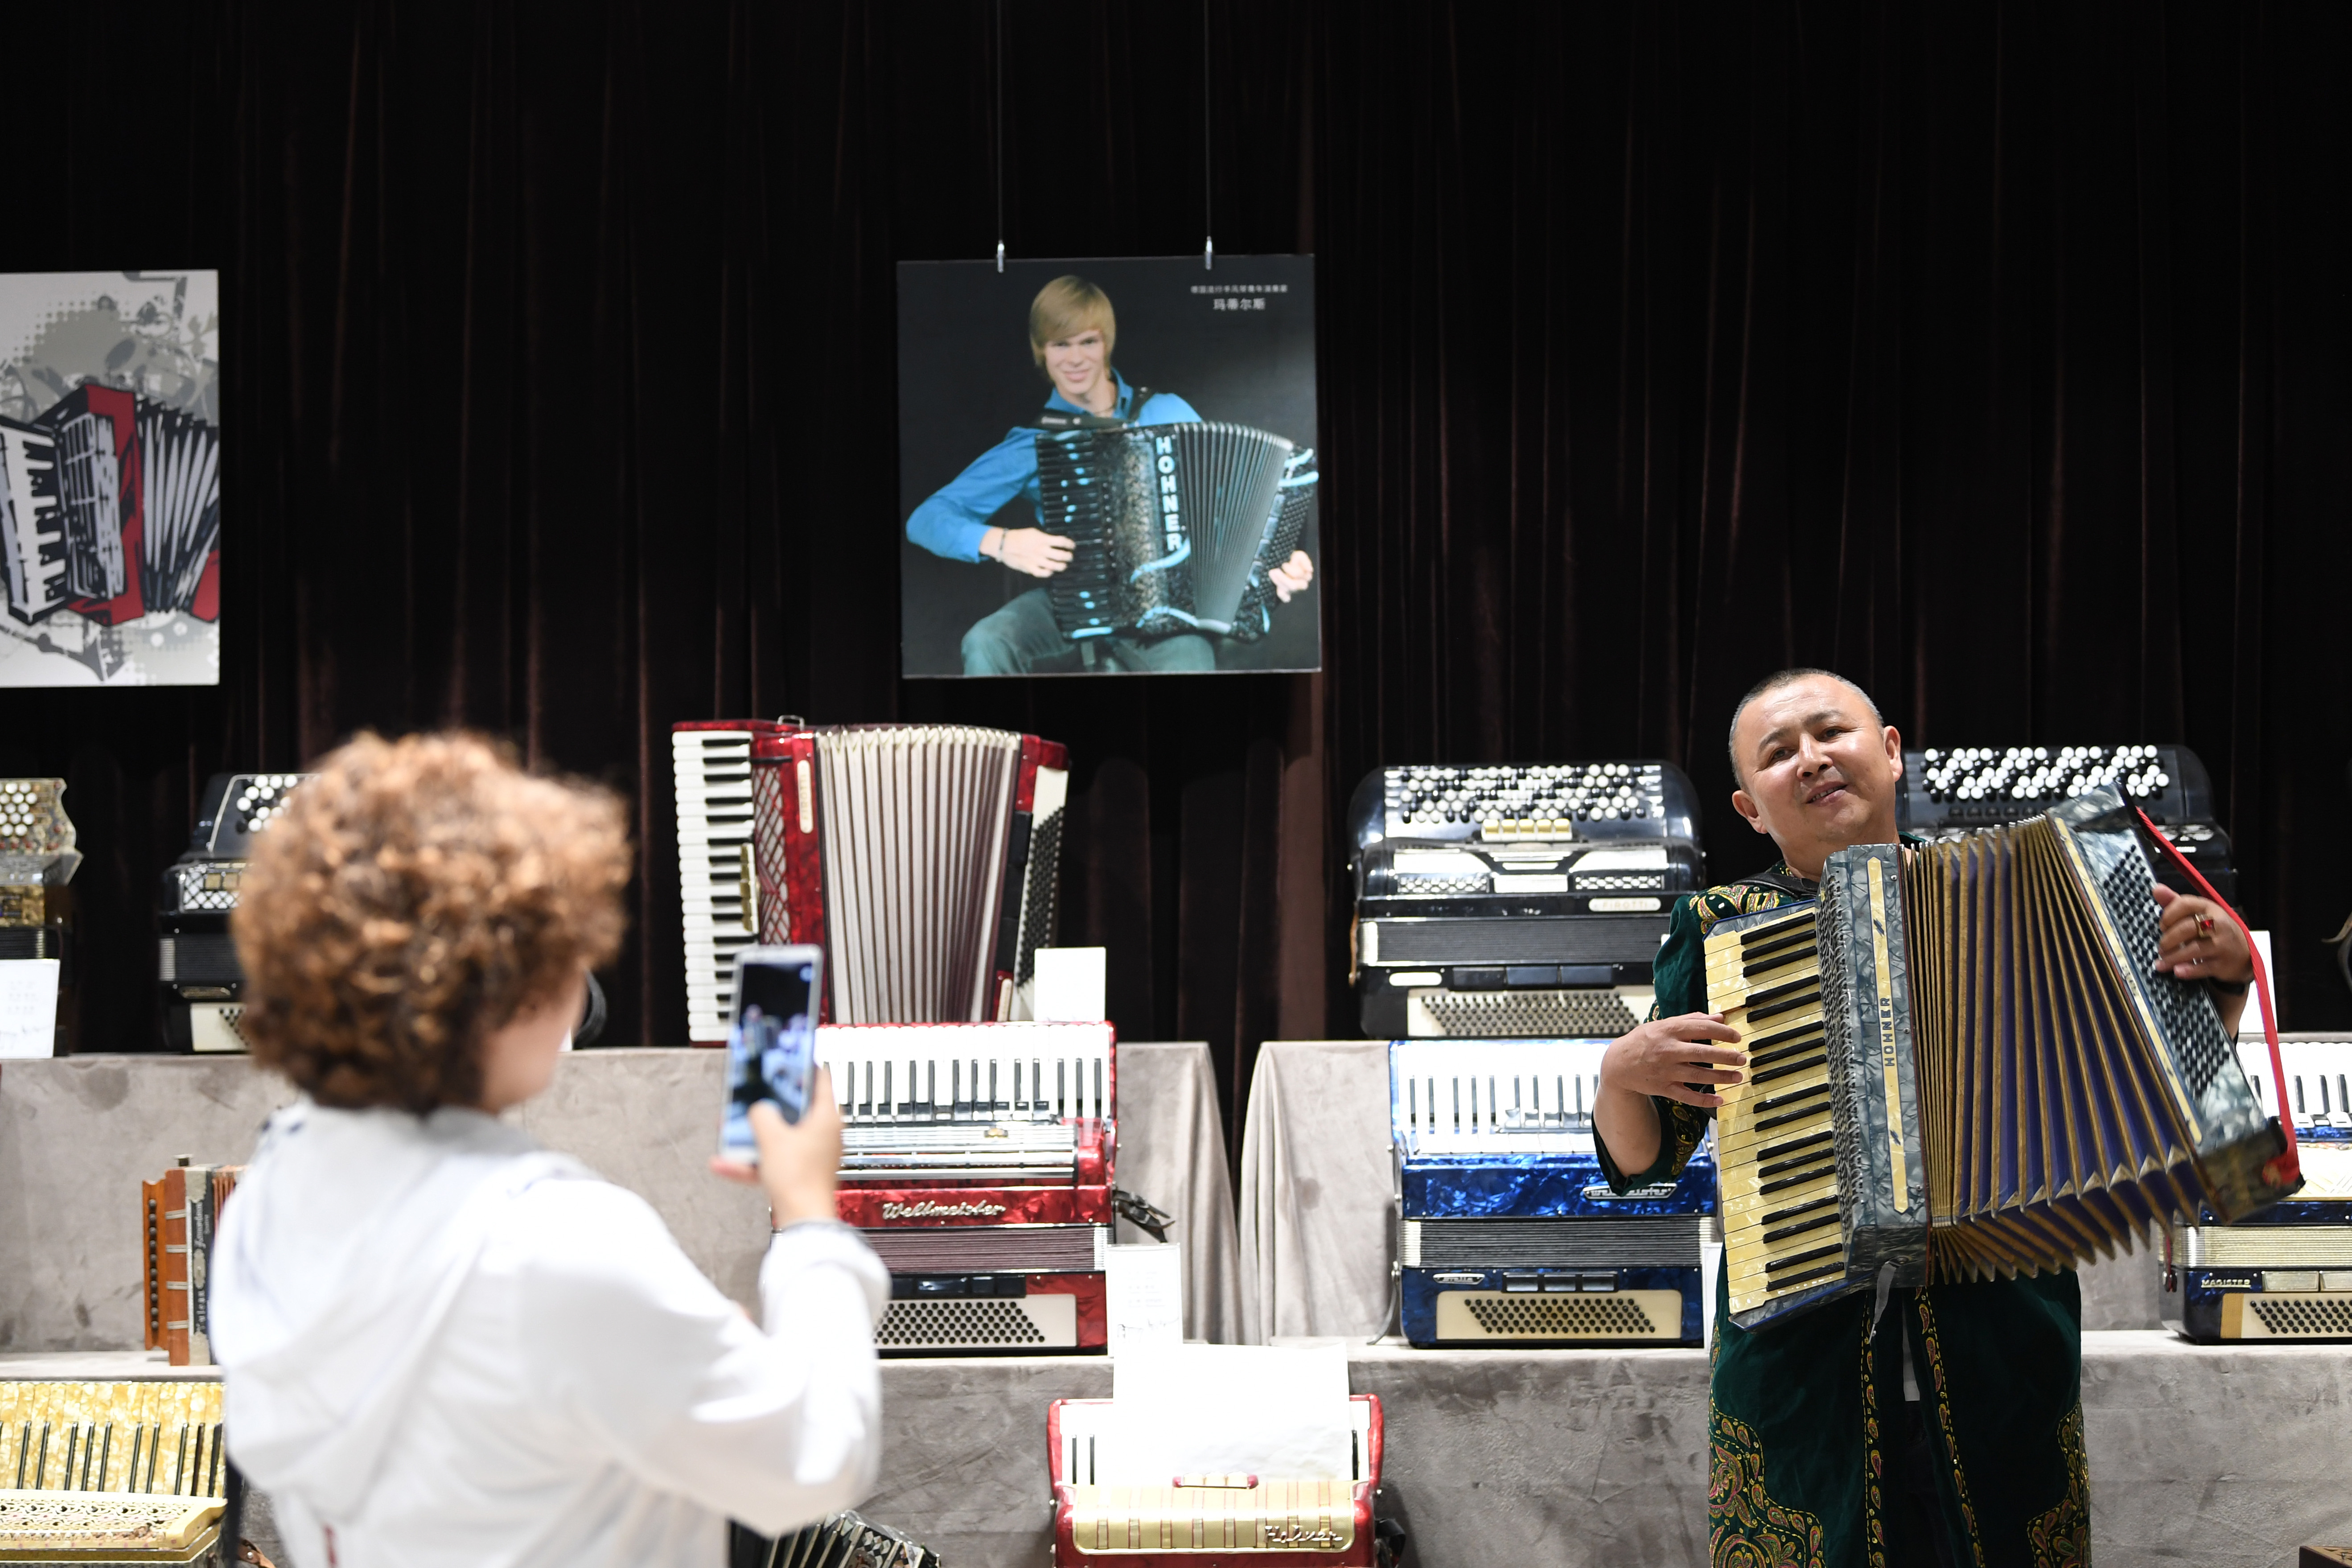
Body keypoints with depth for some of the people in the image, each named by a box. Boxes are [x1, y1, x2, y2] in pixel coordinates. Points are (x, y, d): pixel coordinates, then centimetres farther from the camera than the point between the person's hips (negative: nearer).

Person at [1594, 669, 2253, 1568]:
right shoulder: (1719, 928, 6)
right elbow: (1644, 1161, 8)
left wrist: (2223, 978, -3)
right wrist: (1622, 1072, -12)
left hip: (2005, 1357, 1)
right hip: (1801, 1378, -1)